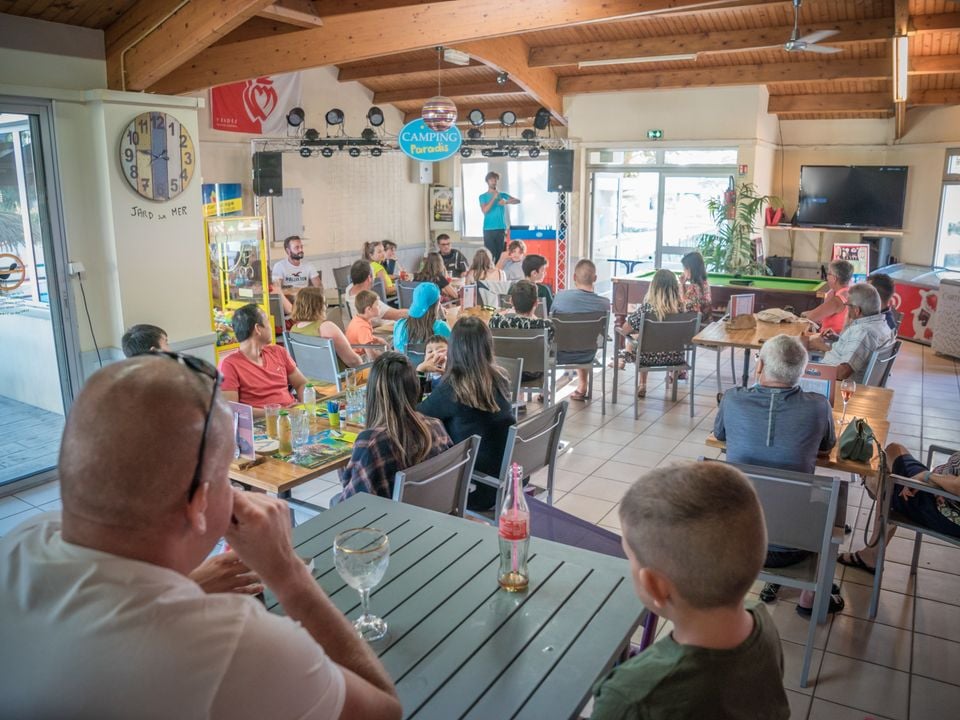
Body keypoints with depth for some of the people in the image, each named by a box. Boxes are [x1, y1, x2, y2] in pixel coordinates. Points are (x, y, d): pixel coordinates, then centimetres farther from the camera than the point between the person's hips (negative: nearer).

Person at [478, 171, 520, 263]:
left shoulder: (502, 195, 9)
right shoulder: (483, 196, 4)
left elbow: (518, 201, -1)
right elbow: (484, 210, -11)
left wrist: (506, 202, -18)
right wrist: (494, 198, -13)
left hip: (501, 229, 2)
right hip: (488, 230, -2)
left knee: (500, 254, 1)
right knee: (489, 254, -7)